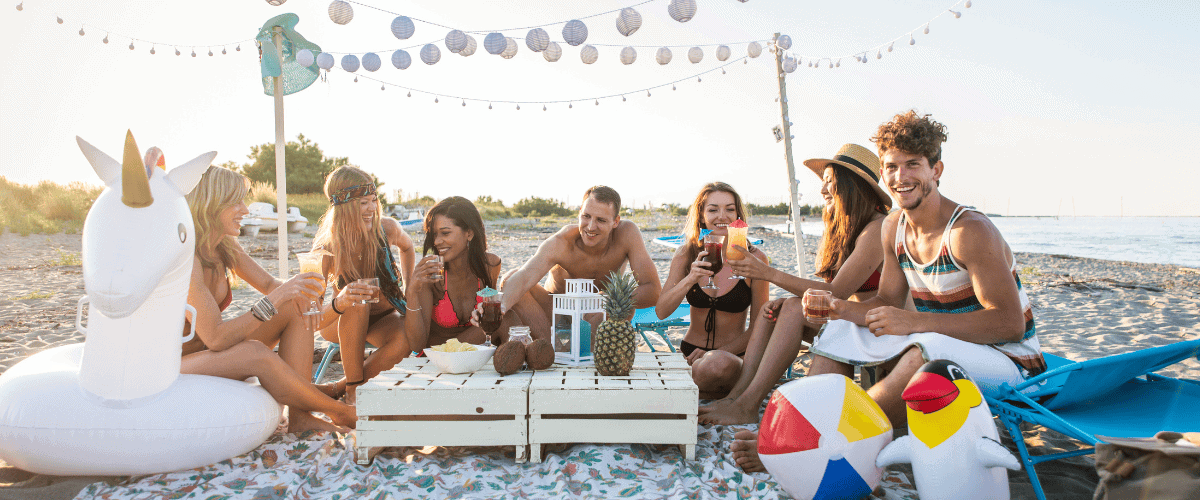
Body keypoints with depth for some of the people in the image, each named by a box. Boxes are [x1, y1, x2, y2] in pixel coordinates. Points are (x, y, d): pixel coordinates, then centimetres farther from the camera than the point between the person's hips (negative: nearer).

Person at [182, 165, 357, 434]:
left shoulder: (225, 247, 0)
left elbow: (269, 284, 5)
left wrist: (295, 291, -20)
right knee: (256, 353, -36)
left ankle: (299, 416, -17)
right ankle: (341, 413, -16)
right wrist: (274, 300, -35)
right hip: (172, 368, -9)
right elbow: (215, 338, -31)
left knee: (296, 310, -6)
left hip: (208, 353, 9)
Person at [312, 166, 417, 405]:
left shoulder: (387, 228, -18)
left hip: (385, 318, 2)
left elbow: (406, 246, 10)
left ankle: (339, 387, -14)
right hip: (344, 324, -2)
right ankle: (353, 388, -25)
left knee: (409, 337, -32)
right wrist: (340, 303, -48)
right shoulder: (326, 251, -24)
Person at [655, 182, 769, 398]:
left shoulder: (754, 258, -7)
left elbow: (758, 327, -3)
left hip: (733, 356, -1)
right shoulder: (687, 254, 0)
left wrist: (719, 354, -15)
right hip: (689, 352, 1)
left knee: (718, 365, -37)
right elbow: (661, 312, -8)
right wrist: (691, 278, -24)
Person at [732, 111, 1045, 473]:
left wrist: (914, 322, -31)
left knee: (927, 349, -38)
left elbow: (1010, 323, -24)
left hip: (1007, 360, -7)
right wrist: (842, 310, -15)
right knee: (842, 331, -2)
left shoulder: (970, 231, -20)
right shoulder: (893, 228, 3)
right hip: (939, 356, 8)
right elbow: (888, 301, 7)